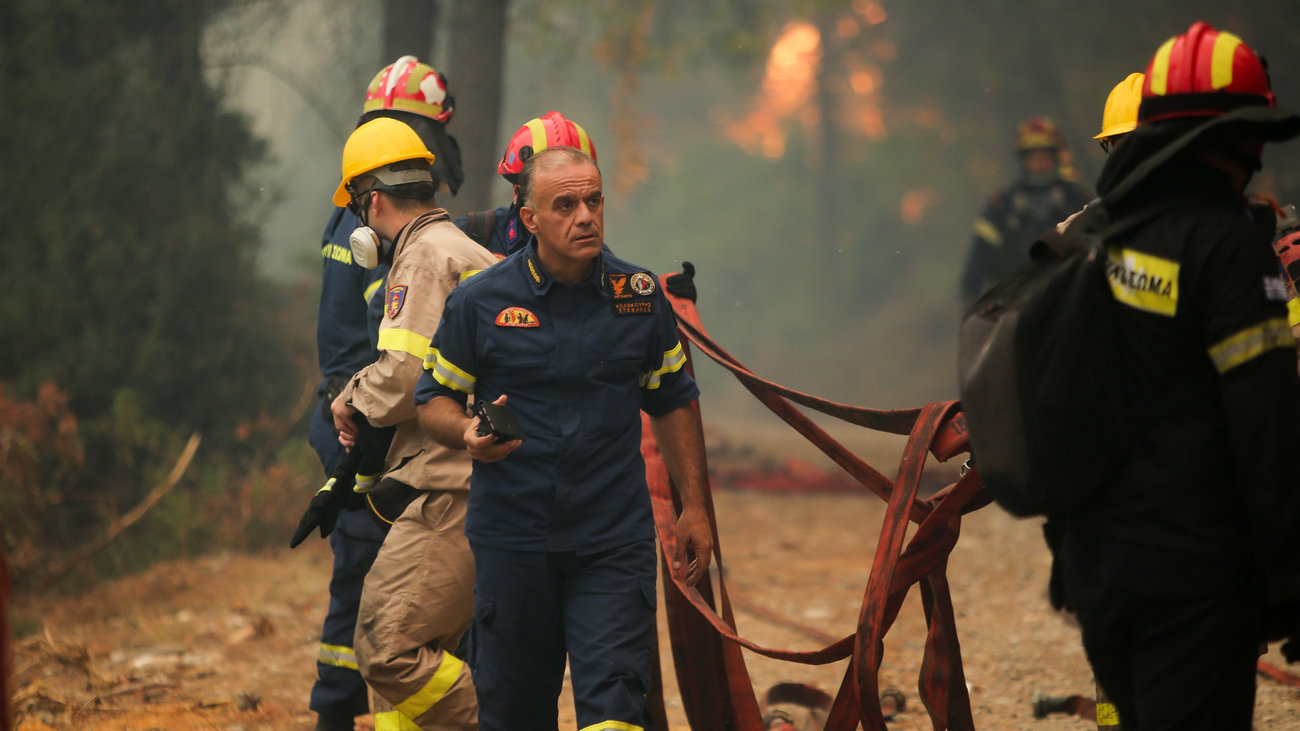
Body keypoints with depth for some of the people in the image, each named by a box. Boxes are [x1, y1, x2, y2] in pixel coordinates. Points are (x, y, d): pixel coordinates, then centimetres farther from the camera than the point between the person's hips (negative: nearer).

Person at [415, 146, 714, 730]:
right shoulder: (478, 302, -3)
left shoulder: (640, 295, 4)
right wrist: (467, 433, -17)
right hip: (511, 540, 0)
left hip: (615, 544, 0)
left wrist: (693, 508, 12)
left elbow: (673, 402, 14)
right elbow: (434, 400, 6)